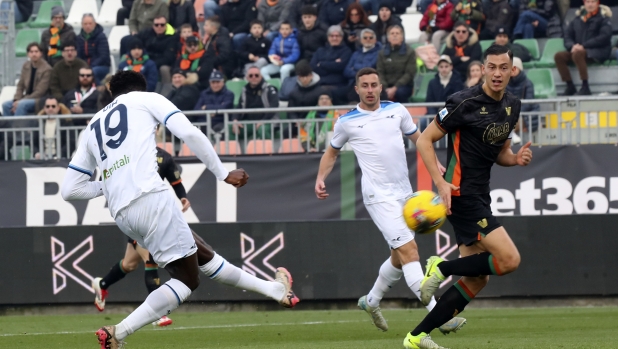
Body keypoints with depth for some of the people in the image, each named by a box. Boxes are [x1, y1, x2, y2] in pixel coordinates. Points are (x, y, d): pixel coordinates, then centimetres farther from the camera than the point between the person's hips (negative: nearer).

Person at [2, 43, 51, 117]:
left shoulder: (47, 69, -16)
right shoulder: (26, 66, 6)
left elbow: (40, 92, -17)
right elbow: (20, 85, 10)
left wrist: (19, 102, -19)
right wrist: (16, 100, -10)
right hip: (27, 98, 7)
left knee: (21, 105, -33)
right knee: (5, 105, -13)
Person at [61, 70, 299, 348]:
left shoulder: (92, 127, 28)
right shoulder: (145, 99, 15)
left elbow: (69, 189, 23)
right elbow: (189, 134, 0)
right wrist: (223, 173, 8)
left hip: (121, 215, 7)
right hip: (149, 197, -7)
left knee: (203, 256, 17)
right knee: (186, 279, -4)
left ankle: (274, 290, 25)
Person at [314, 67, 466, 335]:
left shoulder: (397, 110, 8)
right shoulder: (347, 122, 1)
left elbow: (418, 139, 17)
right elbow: (332, 152, 16)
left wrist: (436, 165, 2)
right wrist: (320, 178, 0)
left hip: (404, 192, 5)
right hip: (379, 196, -5)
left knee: (400, 257, 15)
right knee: (409, 250, -17)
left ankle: (371, 300, 39)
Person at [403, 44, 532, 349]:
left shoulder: (512, 106, 11)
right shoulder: (466, 102, -13)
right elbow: (424, 140, -10)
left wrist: (516, 159, -1)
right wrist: (440, 182, -20)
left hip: (479, 197, 9)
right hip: (461, 194, -9)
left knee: (477, 279, 6)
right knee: (509, 260, -18)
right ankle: (442, 268, -2)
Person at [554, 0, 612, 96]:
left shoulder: (603, 18, 2)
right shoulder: (577, 20, 15)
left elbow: (604, 37, -11)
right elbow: (567, 38, 13)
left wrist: (583, 46, -19)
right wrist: (572, 46, -12)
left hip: (598, 52, -6)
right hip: (578, 50, 6)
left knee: (577, 54, -36)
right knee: (558, 56, -17)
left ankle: (585, 87, -34)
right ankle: (570, 87, -16)